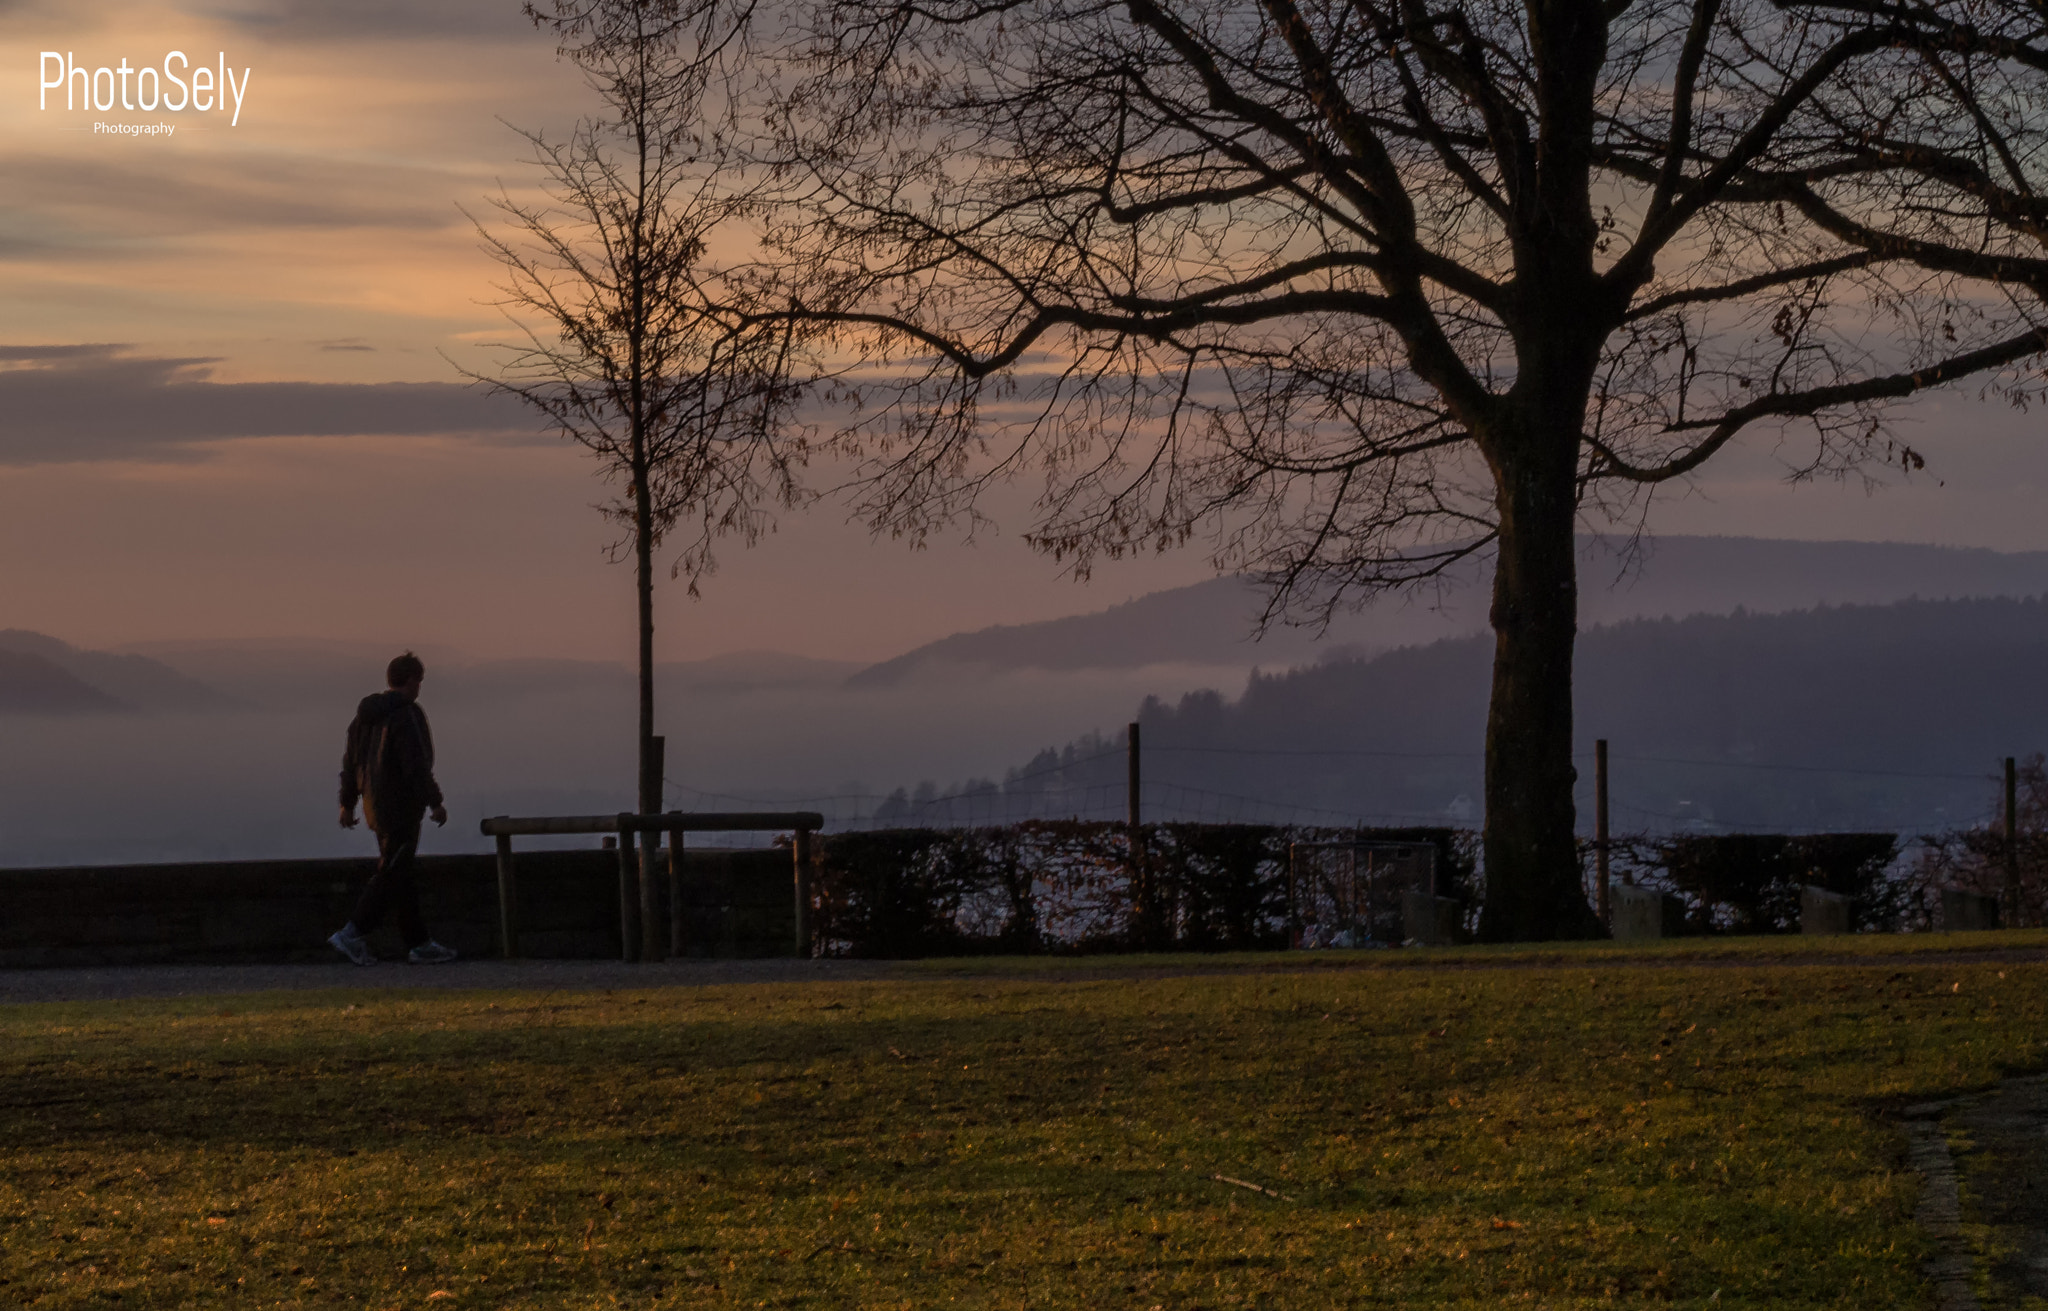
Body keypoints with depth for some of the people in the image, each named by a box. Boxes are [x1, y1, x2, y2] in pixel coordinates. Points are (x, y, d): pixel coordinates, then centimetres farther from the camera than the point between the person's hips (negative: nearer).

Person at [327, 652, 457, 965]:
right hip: (400, 806, -9)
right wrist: (435, 802, -16)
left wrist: (347, 804, 19)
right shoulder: (405, 716, -17)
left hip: (376, 806, 9)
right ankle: (353, 935, -8)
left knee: (399, 873, 10)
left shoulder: (366, 715, 10)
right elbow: (416, 764, -21)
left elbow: (351, 761, 14)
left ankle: (418, 944, 13)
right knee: (391, 875, -4)